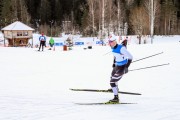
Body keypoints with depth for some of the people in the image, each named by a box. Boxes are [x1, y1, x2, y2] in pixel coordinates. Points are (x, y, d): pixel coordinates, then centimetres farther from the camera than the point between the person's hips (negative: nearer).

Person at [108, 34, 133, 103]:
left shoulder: (121, 48, -31)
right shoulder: (113, 48, -6)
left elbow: (130, 57, -27)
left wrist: (126, 67, -30)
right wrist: (114, 63, 25)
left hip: (122, 67, -9)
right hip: (117, 66, 9)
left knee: (112, 81, -12)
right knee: (112, 77, 33)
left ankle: (116, 98, -5)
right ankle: (115, 89, 63)